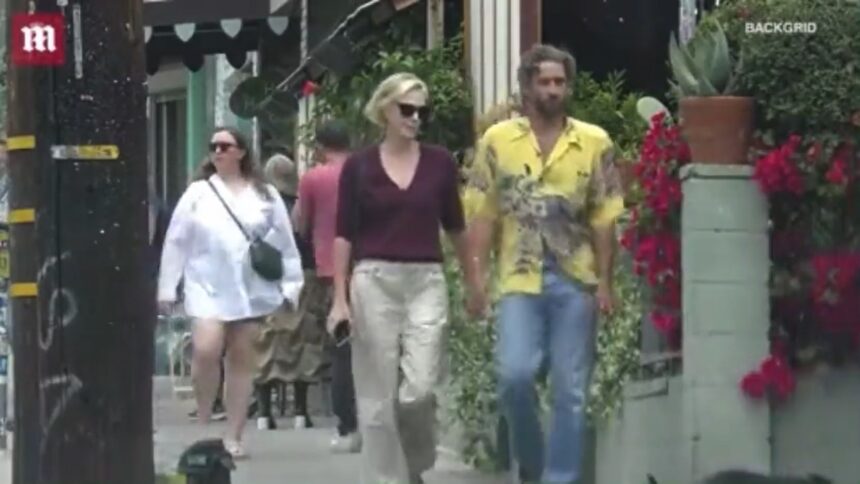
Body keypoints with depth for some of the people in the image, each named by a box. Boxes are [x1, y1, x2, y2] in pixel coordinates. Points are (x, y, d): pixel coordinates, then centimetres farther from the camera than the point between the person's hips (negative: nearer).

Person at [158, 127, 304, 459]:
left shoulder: (265, 195, 6)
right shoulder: (197, 193, 5)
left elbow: (284, 242, 7)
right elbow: (177, 242, 4)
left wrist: (291, 286, 1)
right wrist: (167, 288, 0)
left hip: (251, 289, 1)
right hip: (208, 287, -1)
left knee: (241, 360, 4)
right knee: (205, 350, -20)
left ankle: (233, 437, 10)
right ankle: (203, 420, 1)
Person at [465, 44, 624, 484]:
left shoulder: (594, 143, 5)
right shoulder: (497, 141, 5)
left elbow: (604, 220, 4)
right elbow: (483, 216, 5)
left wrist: (604, 282, -2)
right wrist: (476, 278, -2)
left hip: (575, 281, 1)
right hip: (520, 279, -1)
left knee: (571, 391, 2)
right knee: (514, 374, -13)